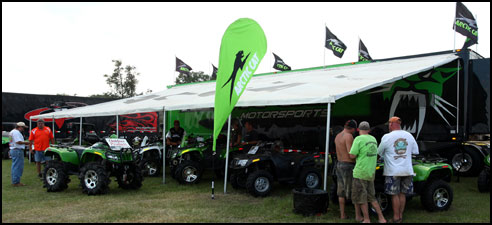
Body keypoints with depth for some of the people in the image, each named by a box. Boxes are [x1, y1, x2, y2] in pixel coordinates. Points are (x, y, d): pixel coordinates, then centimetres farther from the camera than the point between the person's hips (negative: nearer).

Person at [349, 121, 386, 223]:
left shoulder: (359, 139, -12)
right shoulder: (373, 139, 10)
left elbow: (352, 155, -15)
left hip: (360, 173, -7)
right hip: (371, 173, 7)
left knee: (361, 198, 4)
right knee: (371, 197, 17)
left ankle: (367, 220, 8)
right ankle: (381, 218, 16)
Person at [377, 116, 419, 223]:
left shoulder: (387, 137, -9)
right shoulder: (409, 135, 4)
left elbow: (379, 153, 1)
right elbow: (415, 151, 13)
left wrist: (385, 156, 22)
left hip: (393, 171, -4)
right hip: (407, 170, 4)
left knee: (394, 195, 4)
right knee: (402, 194, 13)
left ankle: (396, 217, 8)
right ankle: (401, 216, 20)